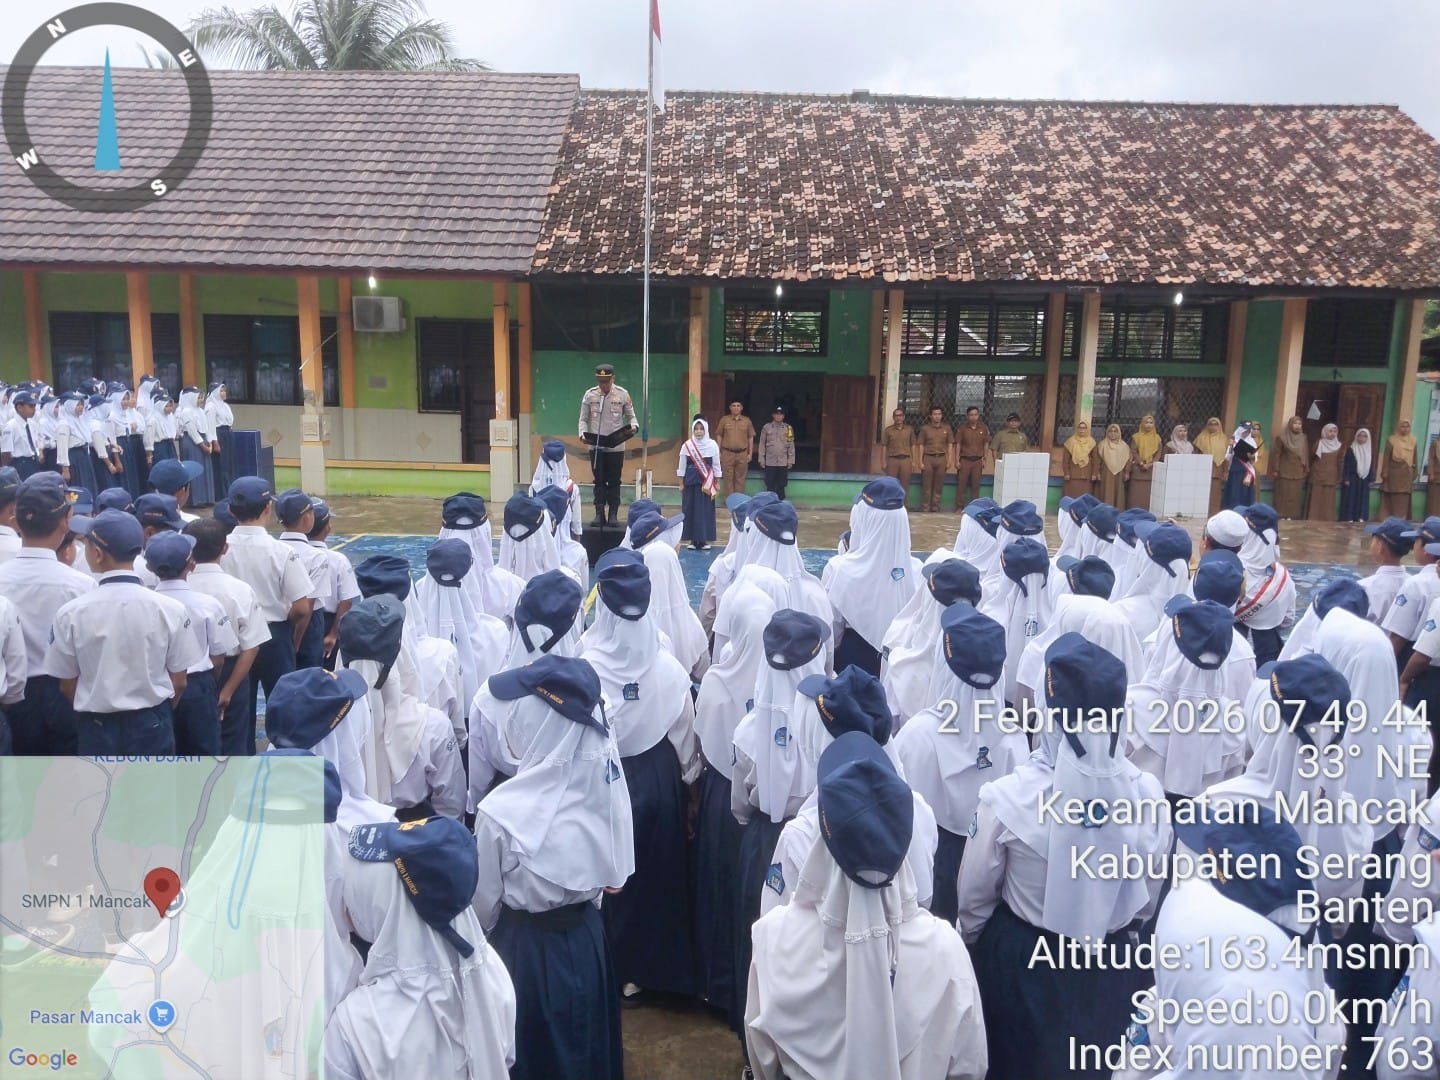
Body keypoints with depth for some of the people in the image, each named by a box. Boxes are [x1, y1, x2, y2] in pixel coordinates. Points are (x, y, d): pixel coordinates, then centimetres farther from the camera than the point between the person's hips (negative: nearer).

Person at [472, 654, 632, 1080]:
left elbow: (483, 906, -12)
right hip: (589, 939, 4)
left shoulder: (501, 812, -28)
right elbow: (612, 874, -1)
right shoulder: (604, 781, -15)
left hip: (526, 950, -4)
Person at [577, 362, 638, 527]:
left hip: (616, 446, -1)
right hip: (596, 445, 1)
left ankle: (613, 514, 12)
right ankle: (599, 514, 7)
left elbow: (631, 416, 6)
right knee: (599, 481, 3)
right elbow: (583, 419, 6)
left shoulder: (622, 394, -2)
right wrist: (583, 433, -12)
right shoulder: (590, 395, 0)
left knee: (614, 482, 5)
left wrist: (633, 427, -15)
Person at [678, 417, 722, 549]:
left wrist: (717, 483, 4)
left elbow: (716, 465, 5)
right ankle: (693, 539, 10)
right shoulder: (687, 445, 0)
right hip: (690, 480, 0)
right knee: (690, 508, 0)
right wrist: (681, 484, 3)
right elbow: (682, 466, 5)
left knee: (706, 508, -1)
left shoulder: (712, 445, 0)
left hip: (707, 482, 0)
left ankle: (704, 539, 9)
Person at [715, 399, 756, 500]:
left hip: (742, 454, 1)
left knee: (740, 479, 3)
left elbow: (751, 438, 10)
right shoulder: (724, 420, 4)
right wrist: (719, 452, 1)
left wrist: (750, 453, 6)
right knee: (728, 478, 1)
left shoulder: (747, 421, 7)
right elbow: (719, 436, 7)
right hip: (727, 453, -1)